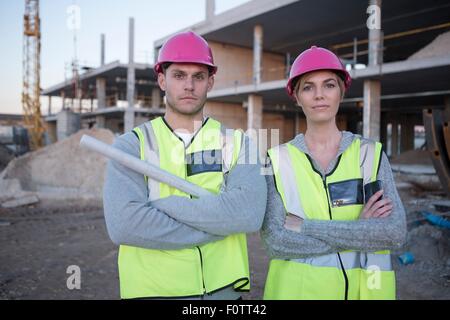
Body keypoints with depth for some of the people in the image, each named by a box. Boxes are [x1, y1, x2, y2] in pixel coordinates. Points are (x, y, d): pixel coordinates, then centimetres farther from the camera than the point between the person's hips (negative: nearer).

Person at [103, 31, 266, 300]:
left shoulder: (237, 142, -1)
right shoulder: (131, 145, -4)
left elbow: (250, 214, -18)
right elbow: (123, 225, -19)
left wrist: (160, 203, -17)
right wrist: (218, 223, -17)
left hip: (225, 289, 2)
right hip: (151, 290, -1)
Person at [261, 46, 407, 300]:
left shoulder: (371, 154, -4)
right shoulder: (278, 159, -7)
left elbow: (395, 233, -15)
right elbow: (276, 241, -16)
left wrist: (305, 226, -19)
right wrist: (358, 230, -18)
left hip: (362, 288, 1)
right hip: (296, 288, -1)